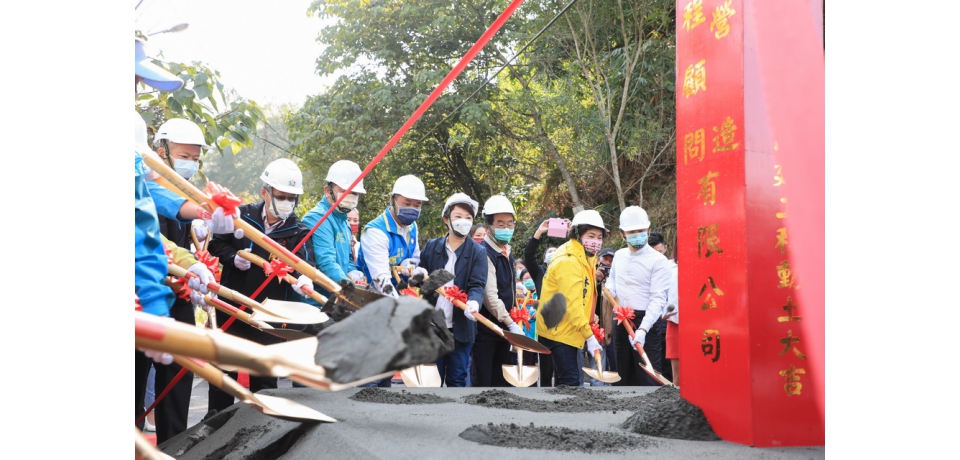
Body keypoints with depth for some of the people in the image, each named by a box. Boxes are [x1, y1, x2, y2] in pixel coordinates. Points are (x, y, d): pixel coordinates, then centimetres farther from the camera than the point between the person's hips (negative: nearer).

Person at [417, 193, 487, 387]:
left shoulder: (478, 252, -2)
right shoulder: (431, 247, 4)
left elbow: (477, 285, -12)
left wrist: (473, 302, -32)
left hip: (461, 328, -2)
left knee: (457, 380, 6)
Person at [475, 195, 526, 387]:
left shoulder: (507, 252, 11)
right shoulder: (484, 253, -17)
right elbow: (490, 296, -23)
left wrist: (512, 322, 15)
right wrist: (511, 323, -22)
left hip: (504, 326, 9)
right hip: (486, 328, -9)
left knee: (502, 378, 12)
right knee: (485, 380, -5)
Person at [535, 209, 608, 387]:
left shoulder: (587, 258, 13)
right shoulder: (568, 261, -20)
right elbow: (572, 303, -25)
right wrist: (589, 336, -23)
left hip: (569, 330, 10)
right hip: (558, 331, -10)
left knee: (565, 381, 14)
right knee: (570, 381, -12)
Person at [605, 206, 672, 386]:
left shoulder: (658, 260, -11)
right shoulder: (619, 255, 9)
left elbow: (658, 299, -18)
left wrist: (643, 329, -29)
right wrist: (610, 289, 2)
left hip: (646, 322, -6)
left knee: (648, 376, -6)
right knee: (621, 374, 15)